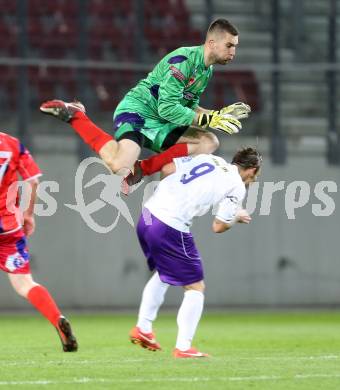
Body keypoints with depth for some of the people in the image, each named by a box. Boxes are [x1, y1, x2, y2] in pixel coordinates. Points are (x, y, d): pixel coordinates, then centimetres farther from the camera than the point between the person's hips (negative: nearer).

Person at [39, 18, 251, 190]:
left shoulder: (207, 70, 11)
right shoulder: (183, 60, -19)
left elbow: (189, 107, 19)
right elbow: (167, 108, -23)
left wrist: (220, 114, 4)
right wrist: (208, 120, -20)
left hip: (158, 125, 9)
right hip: (136, 111, -9)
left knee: (210, 142, -3)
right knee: (119, 166, -32)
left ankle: (139, 169, -8)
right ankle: (74, 115, -8)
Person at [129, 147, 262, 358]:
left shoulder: (207, 158, 16)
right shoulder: (237, 187, 0)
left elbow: (167, 168, 8)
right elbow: (218, 226, 0)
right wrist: (236, 217, 18)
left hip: (147, 215, 7)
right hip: (171, 228, -7)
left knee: (162, 273, 31)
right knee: (195, 287, 7)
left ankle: (143, 328, 30)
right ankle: (183, 347, 3)